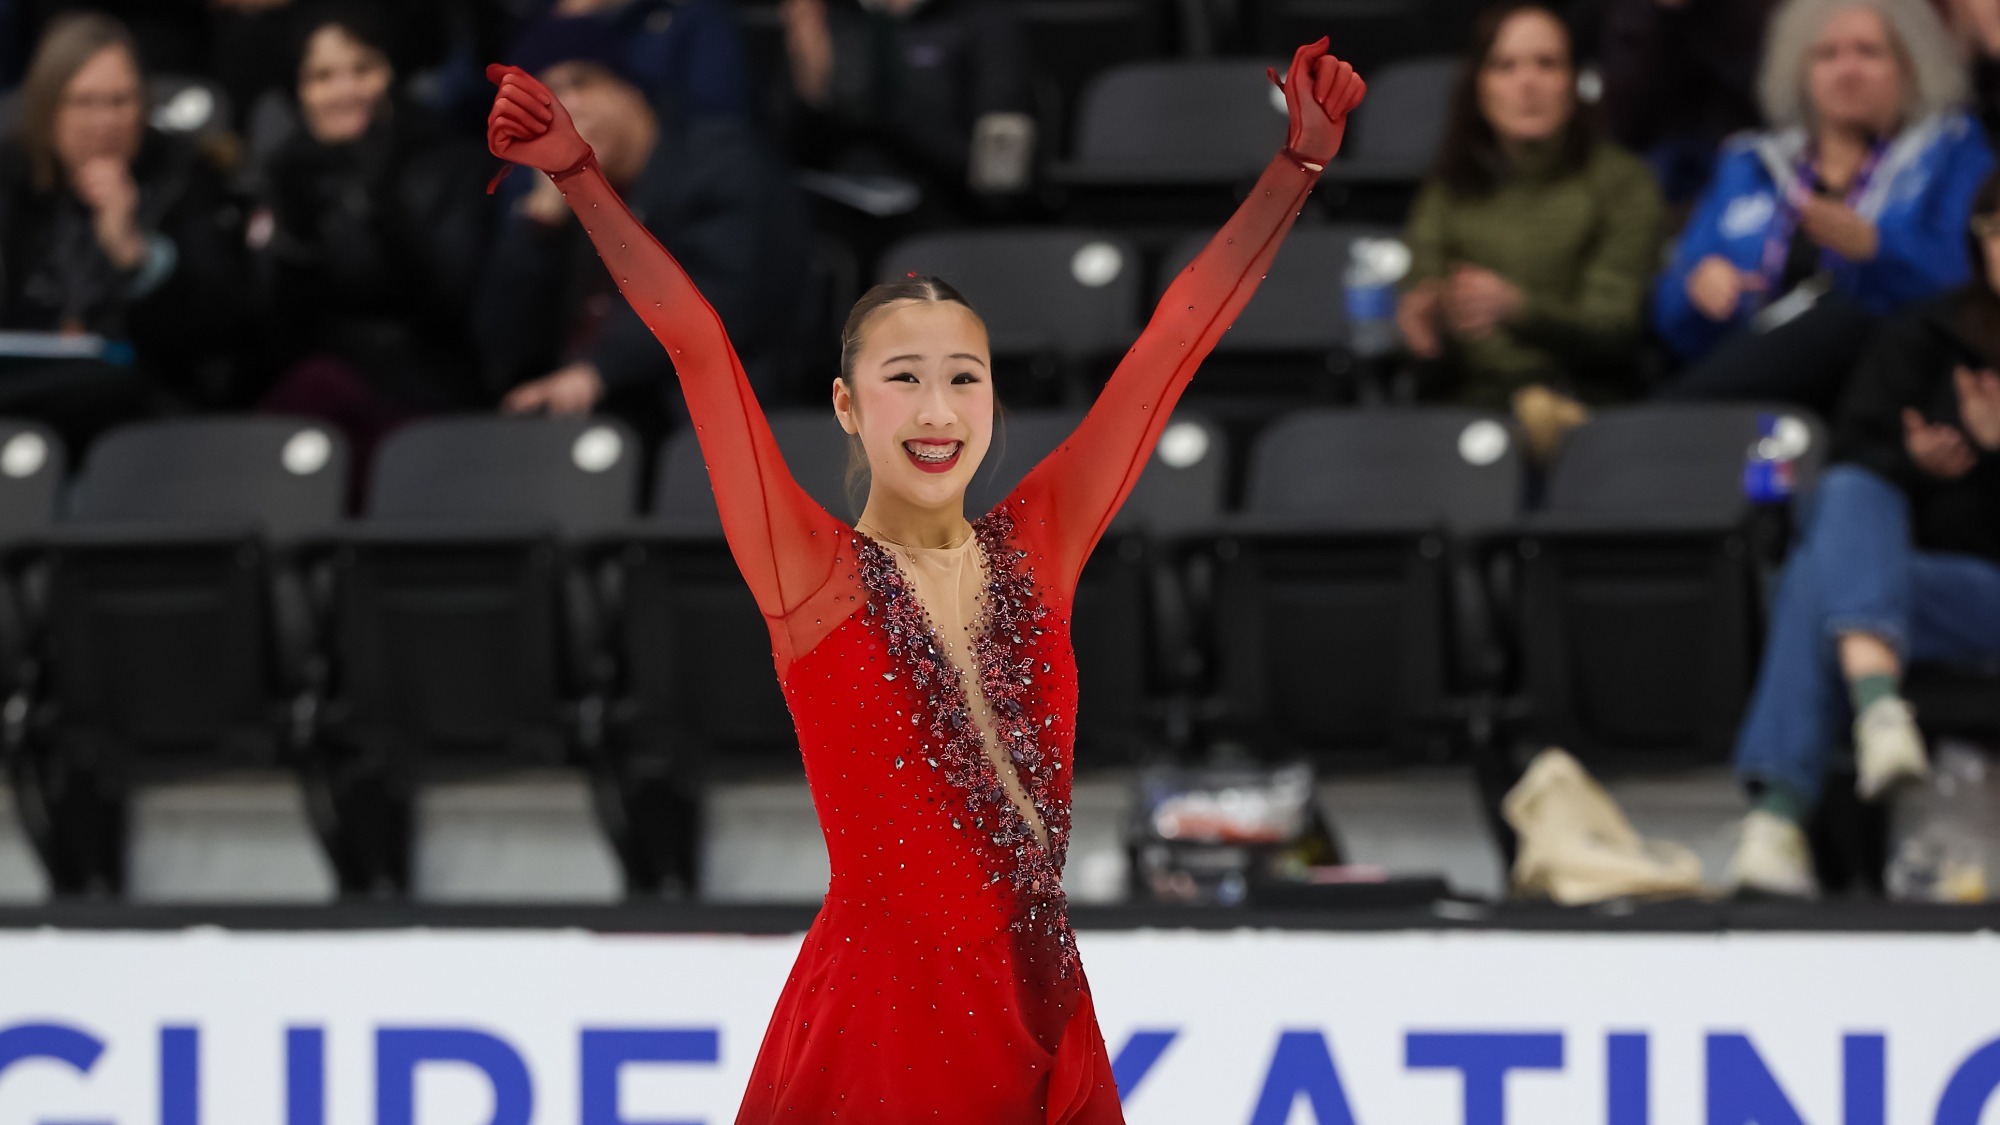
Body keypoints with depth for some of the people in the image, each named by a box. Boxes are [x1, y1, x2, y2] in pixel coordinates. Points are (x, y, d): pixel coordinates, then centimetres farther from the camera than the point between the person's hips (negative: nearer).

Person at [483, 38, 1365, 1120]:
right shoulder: (811, 573, -3)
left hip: (1041, 1024, 4)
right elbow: (696, 345, -10)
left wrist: (1299, 163, 5)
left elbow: (1177, 338, 5)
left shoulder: (1032, 547, 6)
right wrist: (578, 174, -15)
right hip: (878, 1020, -4)